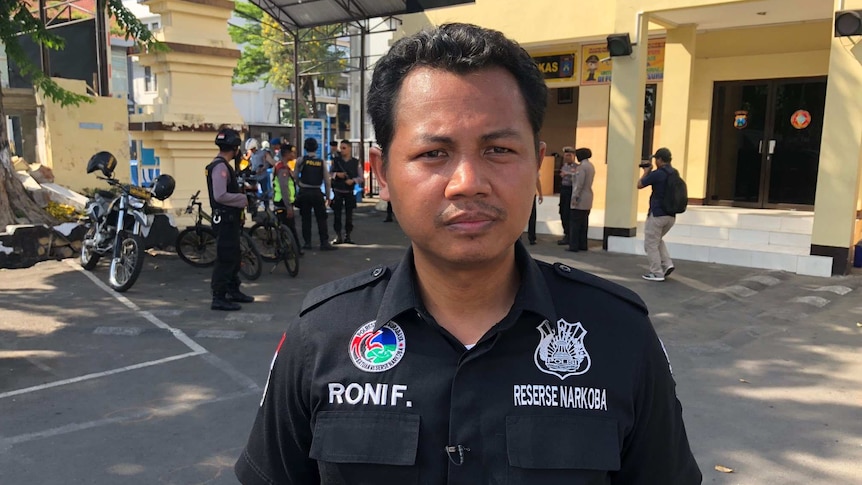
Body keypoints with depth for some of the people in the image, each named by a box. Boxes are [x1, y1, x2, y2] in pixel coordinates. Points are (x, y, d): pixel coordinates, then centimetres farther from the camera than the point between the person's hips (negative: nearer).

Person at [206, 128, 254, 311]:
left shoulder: (223, 165, 15)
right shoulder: (220, 166, -18)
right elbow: (220, 196, -27)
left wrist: (241, 195, 10)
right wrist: (242, 199, -17)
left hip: (230, 219, 11)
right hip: (225, 219, -11)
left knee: (233, 256, 20)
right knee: (225, 258, -6)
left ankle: (233, 291, 32)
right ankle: (219, 298, -1)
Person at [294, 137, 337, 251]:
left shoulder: (301, 160, -3)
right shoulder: (321, 162, 0)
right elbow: (327, 181, 1)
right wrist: (328, 196, 9)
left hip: (304, 192, 0)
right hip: (317, 193, 0)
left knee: (306, 218, 9)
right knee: (321, 219, 4)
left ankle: (307, 242, 10)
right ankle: (324, 243, 0)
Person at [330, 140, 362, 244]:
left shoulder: (355, 162, 3)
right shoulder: (336, 160, 3)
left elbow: (360, 177, 3)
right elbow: (330, 174, 6)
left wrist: (353, 180, -14)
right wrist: (336, 174, -13)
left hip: (349, 192, 0)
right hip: (337, 191, 0)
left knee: (349, 214, 4)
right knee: (337, 214, 0)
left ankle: (347, 236, 13)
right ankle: (338, 236, 8)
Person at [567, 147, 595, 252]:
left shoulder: (582, 166, -16)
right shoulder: (591, 166, 13)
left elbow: (579, 184, -20)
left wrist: (575, 197, -18)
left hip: (580, 199, -9)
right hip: (588, 199, 9)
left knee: (575, 223, -4)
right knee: (584, 223, 12)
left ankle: (574, 246, -4)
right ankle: (583, 245, 16)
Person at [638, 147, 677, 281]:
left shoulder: (657, 174, -17)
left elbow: (639, 185, -5)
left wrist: (646, 171, 9)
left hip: (657, 214, -8)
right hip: (671, 215, 8)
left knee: (651, 244, 5)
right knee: (657, 240, 26)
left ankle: (656, 273, 6)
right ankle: (667, 264, 12)